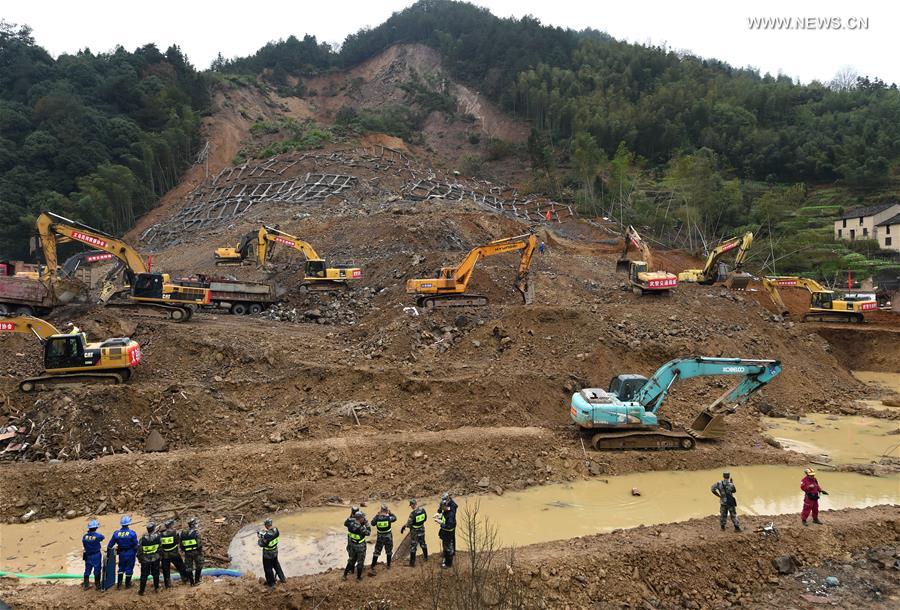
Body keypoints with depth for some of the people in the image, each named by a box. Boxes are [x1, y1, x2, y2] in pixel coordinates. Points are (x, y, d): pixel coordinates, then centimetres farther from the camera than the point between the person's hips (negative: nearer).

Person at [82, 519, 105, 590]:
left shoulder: (84, 536, -10)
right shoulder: (97, 536, -20)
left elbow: (84, 545, -1)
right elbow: (103, 537, 1)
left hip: (88, 555, 4)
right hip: (96, 555, -3)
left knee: (87, 570, 16)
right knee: (97, 570, 7)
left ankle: (86, 585, 24)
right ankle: (97, 585, 13)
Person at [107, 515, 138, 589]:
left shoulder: (116, 533, -8)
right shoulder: (132, 533, -16)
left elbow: (110, 544, 0)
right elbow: (135, 545, -10)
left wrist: (108, 552, 12)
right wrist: (137, 553, 4)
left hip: (121, 553, 3)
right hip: (130, 553, -3)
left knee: (121, 568, 20)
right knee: (129, 568, 10)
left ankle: (119, 584, 19)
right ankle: (127, 584, 20)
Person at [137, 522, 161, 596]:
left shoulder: (143, 538, -17)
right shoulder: (157, 536, -15)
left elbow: (139, 549, -9)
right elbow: (161, 547, -6)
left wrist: (139, 558, 6)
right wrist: (160, 555, 10)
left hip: (145, 560, -1)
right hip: (155, 559, 1)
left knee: (144, 575, 10)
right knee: (156, 573, 17)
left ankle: (141, 590, 16)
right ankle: (156, 588, 26)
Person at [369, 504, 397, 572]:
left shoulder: (377, 518, -17)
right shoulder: (388, 518, -19)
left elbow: (372, 523, 4)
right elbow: (394, 518, 2)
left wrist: (377, 515, 6)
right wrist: (390, 513, 11)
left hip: (380, 537, 0)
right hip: (388, 537, 0)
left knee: (376, 552, 11)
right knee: (389, 551, 20)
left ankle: (372, 567, 11)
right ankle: (388, 565, 30)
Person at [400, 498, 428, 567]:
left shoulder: (413, 513, -27)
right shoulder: (422, 509, -10)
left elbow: (409, 524, -20)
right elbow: (425, 518, 5)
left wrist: (404, 527, -1)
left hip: (414, 531, -6)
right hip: (422, 529, 6)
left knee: (412, 546, 6)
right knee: (423, 543, 26)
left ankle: (412, 563, 13)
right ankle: (425, 557, 43)